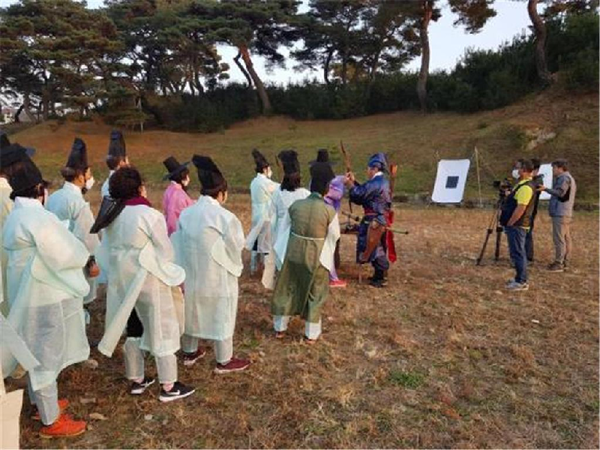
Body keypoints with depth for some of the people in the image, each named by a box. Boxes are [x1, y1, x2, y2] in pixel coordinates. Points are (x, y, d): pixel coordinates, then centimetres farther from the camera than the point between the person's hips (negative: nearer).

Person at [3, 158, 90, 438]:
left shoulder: (15, 217, 6)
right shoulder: (40, 218, -24)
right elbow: (67, 256, -21)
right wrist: (83, 256, -1)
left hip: (26, 294, 9)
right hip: (47, 297, -9)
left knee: (35, 351, 22)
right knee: (46, 355, 3)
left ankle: (40, 402, 41)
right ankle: (51, 422, 18)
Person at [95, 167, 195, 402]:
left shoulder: (112, 216, 0)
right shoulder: (150, 215, -20)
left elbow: (112, 249, 6)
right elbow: (166, 251, -13)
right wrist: (174, 275, 4)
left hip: (123, 280, 7)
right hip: (149, 279, -6)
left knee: (133, 329, 19)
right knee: (162, 329, 6)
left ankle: (136, 380, 32)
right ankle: (168, 386, 14)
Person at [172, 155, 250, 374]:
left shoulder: (186, 214, -5)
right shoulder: (226, 218, -21)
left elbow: (179, 245, 2)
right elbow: (236, 248, -11)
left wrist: (182, 273, 12)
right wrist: (235, 267, 10)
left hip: (192, 273, 6)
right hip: (217, 277, -5)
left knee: (191, 312, 22)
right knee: (221, 318, 11)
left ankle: (189, 353, 40)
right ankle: (224, 361, 26)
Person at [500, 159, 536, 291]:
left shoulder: (526, 187, -19)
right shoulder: (522, 184, 14)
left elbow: (520, 208, -24)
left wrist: (509, 223, -19)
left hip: (516, 225, -11)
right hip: (517, 225, 11)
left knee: (517, 253, -5)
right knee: (518, 253, 16)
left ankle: (521, 282, 1)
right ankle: (520, 279, 25)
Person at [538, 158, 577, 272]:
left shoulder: (564, 178, -10)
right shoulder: (569, 178, 22)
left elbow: (560, 192, -25)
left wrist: (546, 189, -31)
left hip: (560, 214, -11)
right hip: (566, 213, 11)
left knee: (559, 239, -10)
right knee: (566, 238, 12)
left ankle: (559, 264, -9)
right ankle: (565, 262, 17)